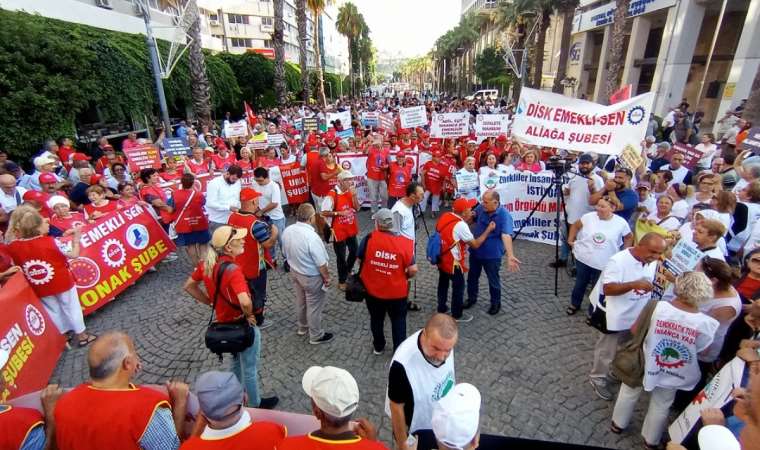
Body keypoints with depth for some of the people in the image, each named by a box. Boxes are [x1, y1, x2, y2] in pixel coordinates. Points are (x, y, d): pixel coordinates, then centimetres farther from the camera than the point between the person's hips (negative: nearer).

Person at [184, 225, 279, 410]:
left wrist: (211, 302, 8)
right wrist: (249, 315, -22)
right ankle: (255, 404, 35)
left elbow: (189, 286, 8)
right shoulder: (232, 269, -31)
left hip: (223, 322, 8)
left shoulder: (206, 263, -7)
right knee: (250, 367, 15)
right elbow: (245, 302, -43)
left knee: (237, 361, 31)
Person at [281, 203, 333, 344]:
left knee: (300, 301, 26)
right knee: (314, 306, 11)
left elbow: (285, 253, 6)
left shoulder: (287, 231, -10)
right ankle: (316, 336, 29)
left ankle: (302, 327, 47)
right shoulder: (312, 237, -33)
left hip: (294, 272, 7)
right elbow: (321, 263, -24)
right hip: (312, 277, -7)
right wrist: (327, 277, -8)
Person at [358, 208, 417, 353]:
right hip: (397, 292, -1)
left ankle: (378, 346, 42)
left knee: (376, 319, 24)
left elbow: (360, 261, -3)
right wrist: (403, 277, 4)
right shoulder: (404, 243, -16)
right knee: (398, 320, 21)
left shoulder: (369, 238, -15)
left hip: (372, 289, 1)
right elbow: (413, 270, -16)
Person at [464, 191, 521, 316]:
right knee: (472, 277, 20)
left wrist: (510, 256, -50)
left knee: (493, 281, 13)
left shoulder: (504, 215, -24)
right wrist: (470, 216, -16)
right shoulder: (481, 207, -9)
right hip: (475, 250, 5)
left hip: (492, 254, -5)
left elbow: (506, 235, -37)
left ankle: (496, 303, 37)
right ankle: (471, 298, 43)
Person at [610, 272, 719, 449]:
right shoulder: (707, 323, -25)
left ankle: (618, 424, 47)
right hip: (672, 374, 1)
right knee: (661, 406, 26)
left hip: (645, 363, -1)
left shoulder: (656, 306, -28)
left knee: (629, 393, 26)